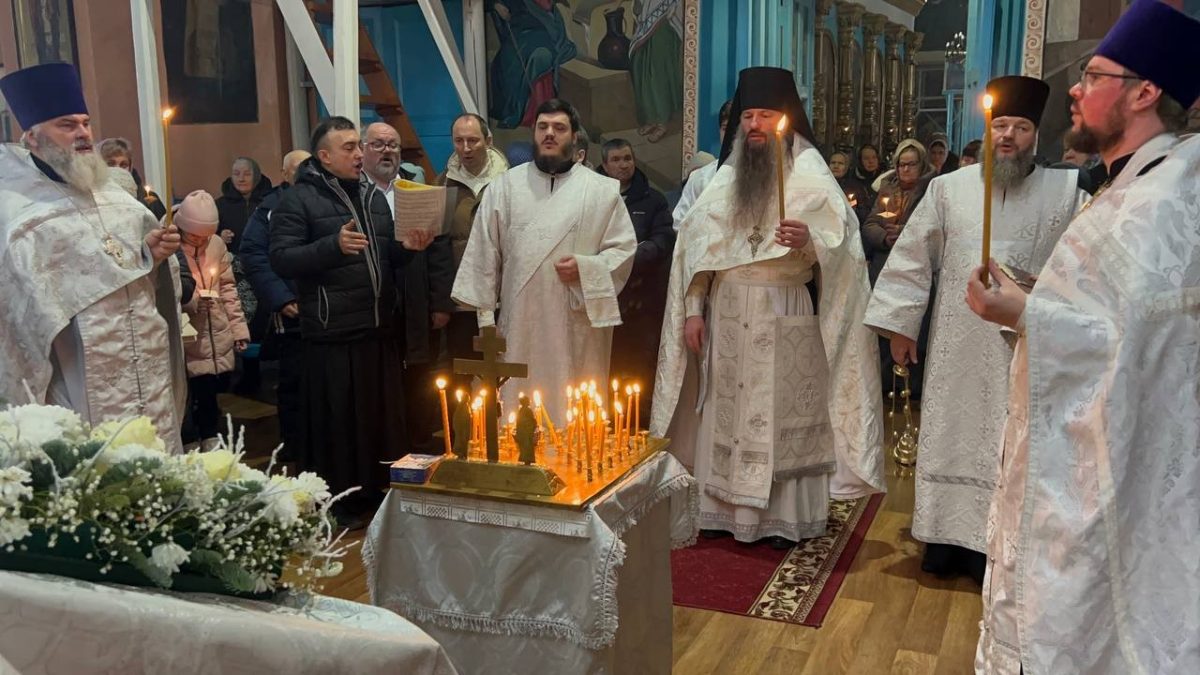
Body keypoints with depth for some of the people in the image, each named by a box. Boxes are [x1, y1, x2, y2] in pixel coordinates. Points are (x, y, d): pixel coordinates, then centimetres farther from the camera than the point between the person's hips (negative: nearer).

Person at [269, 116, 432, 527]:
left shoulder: (373, 196, 18)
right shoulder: (298, 200, -4)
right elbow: (281, 259, -14)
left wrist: (407, 247, 4)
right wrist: (333, 245, -25)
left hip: (379, 330, 7)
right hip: (332, 335, -6)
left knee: (384, 415, 12)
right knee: (337, 421, 1)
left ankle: (380, 493, 27)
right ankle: (338, 505, 15)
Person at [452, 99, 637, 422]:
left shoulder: (602, 190, 6)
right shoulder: (504, 187, 9)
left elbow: (624, 249, 5)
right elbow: (484, 253, 8)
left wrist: (586, 269, -12)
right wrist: (485, 314, 3)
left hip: (579, 326, -1)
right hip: (520, 325, 1)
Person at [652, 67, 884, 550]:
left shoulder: (810, 174, -3)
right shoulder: (725, 177, 12)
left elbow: (840, 242, -12)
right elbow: (696, 243, 10)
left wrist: (809, 240, -34)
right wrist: (693, 309, 3)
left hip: (784, 316, -4)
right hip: (725, 315, 5)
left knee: (781, 411, 0)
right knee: (725, 410, 8)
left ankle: (785, 516, 10)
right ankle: (725, 508, 17)